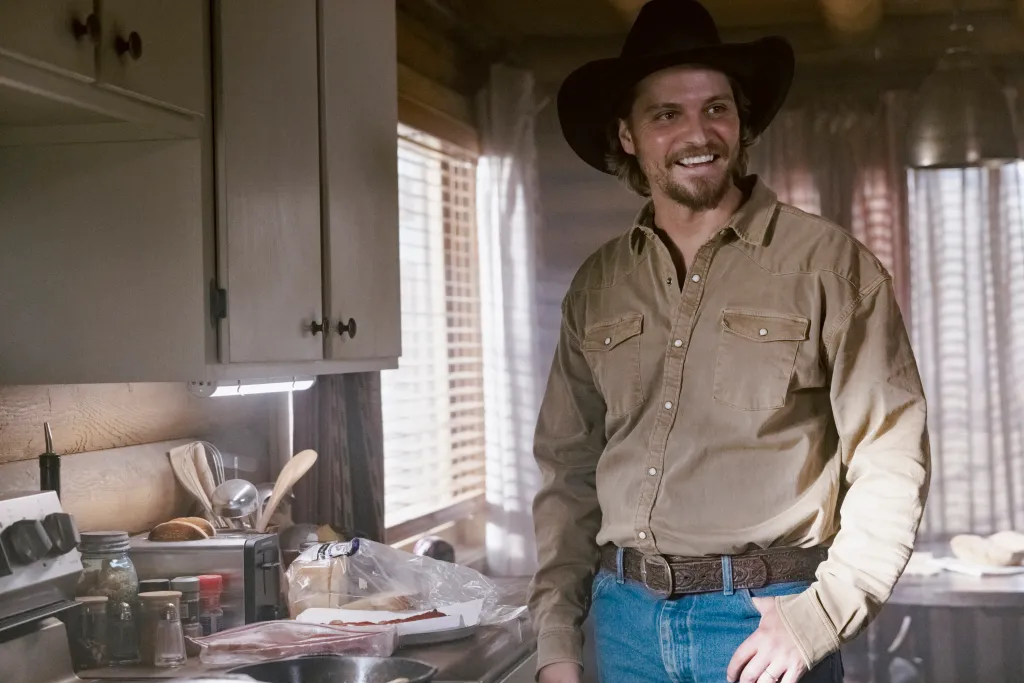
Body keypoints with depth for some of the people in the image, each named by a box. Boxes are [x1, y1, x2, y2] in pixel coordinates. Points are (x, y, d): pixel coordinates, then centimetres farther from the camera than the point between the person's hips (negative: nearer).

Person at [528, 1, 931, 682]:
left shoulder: (829, 264, -5)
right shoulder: (597, 286, 7)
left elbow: (890, 464, -8)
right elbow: (569, 468, 10)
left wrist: (820, 616, -16)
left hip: (764, 621, -4)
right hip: (627, 618, 4)